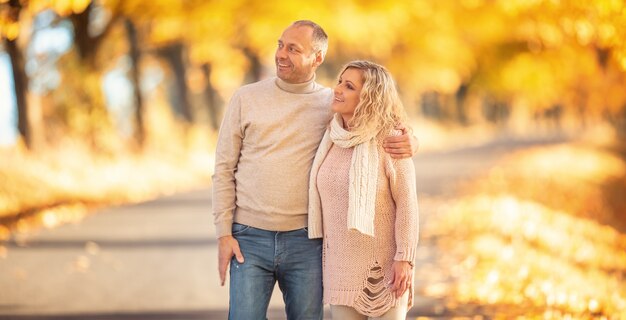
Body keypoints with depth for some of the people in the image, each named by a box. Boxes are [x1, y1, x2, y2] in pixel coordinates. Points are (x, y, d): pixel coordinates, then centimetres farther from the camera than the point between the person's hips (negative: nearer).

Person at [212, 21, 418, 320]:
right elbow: (224, 170, 4)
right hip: (250, 239, -1)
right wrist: (223, 234, -3)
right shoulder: (246, 98, 2)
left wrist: (407, 142, -14)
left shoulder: (333, 103, 4)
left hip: (306, 241, 1)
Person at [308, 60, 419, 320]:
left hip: (383, 264, -5)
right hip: (341, 264, 5)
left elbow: (406, 203, -12)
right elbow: (323, 197, 11)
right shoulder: (331, 138, 4)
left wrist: (404, 258, -16)